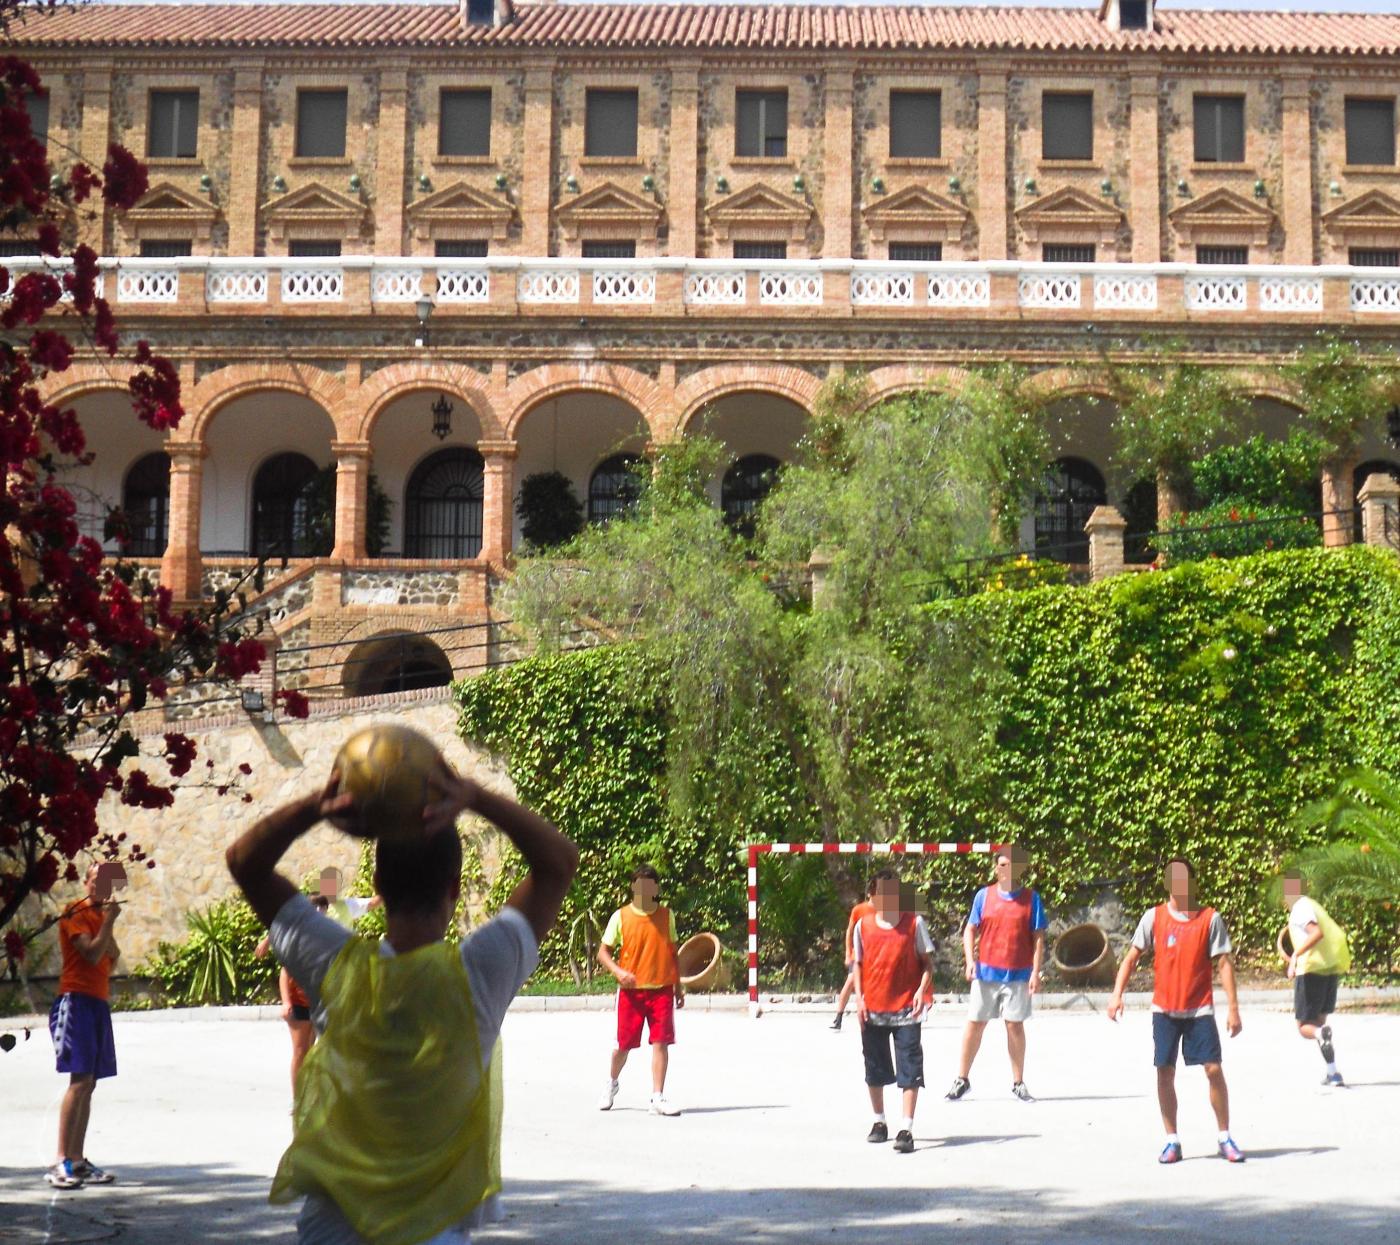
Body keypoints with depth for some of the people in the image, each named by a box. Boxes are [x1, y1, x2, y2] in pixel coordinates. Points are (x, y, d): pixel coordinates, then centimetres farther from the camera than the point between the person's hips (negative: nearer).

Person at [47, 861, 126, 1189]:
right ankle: (60, 1162, -20)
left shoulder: (101, 915, 20)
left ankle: (78, 1161, 12)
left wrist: (108, 922, -3)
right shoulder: (75, 913, -5)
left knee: (88, 1083, 8)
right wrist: (109, 921, -14)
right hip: (76, 1001, -8)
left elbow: (113, 957, 9)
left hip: (97, 1003, 8)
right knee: (80, 1081, -17)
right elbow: (92, 954, -16)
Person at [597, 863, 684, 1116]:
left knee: (661, 1042, -9)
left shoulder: (667, 915, 6)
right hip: (630, 990, -1)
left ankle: (658, 1098, -7)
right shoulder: (621, 917, 0)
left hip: (662, 989, 1)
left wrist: (678, 987, 13)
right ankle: (611, 1084, 34)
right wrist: (618, 971, -15)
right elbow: (603, 952, 3)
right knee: (624, 1044, 6)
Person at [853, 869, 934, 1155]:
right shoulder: (863, 925, 5)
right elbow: (858, 964, 11)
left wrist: (922, 990, -13)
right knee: (874, 1070, 13)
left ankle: (906, 1130, -10)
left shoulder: (914, 923, 0)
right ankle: (879, 1123, 29)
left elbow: (927, 962, 3)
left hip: (906, 1010, -3)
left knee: (910, 1071, -9)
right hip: (873, 1010, 3)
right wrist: (859, 998, 0)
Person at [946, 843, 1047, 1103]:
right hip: (985, 972, 1)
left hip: (1018, 974, -1)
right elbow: (970, 929, 7)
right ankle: (962, 1080, 14)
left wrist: (1036, 972, -6)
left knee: (1015, 1025, 3)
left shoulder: (1031, 899, 1)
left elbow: (1038, 938, 1)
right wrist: (970, 960, -7)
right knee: (975, 1024, 4)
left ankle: (1018, 1083, 13)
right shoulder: (984, 895, 4)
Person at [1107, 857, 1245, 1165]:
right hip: (1164, 1009, 1)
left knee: (1214, 1070, -6)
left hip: (1199, 1009, -1)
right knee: (1165, 1073, 0)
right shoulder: (1153, 917, 0)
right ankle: (1172, 1141, 10)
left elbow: (1224, 963, -2)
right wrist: (1117, 994, -6)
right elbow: (1132, 956, 4)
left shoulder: (1210, 918, -3)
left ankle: (1224, 1138, 8)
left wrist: (1233, 1007, -7)